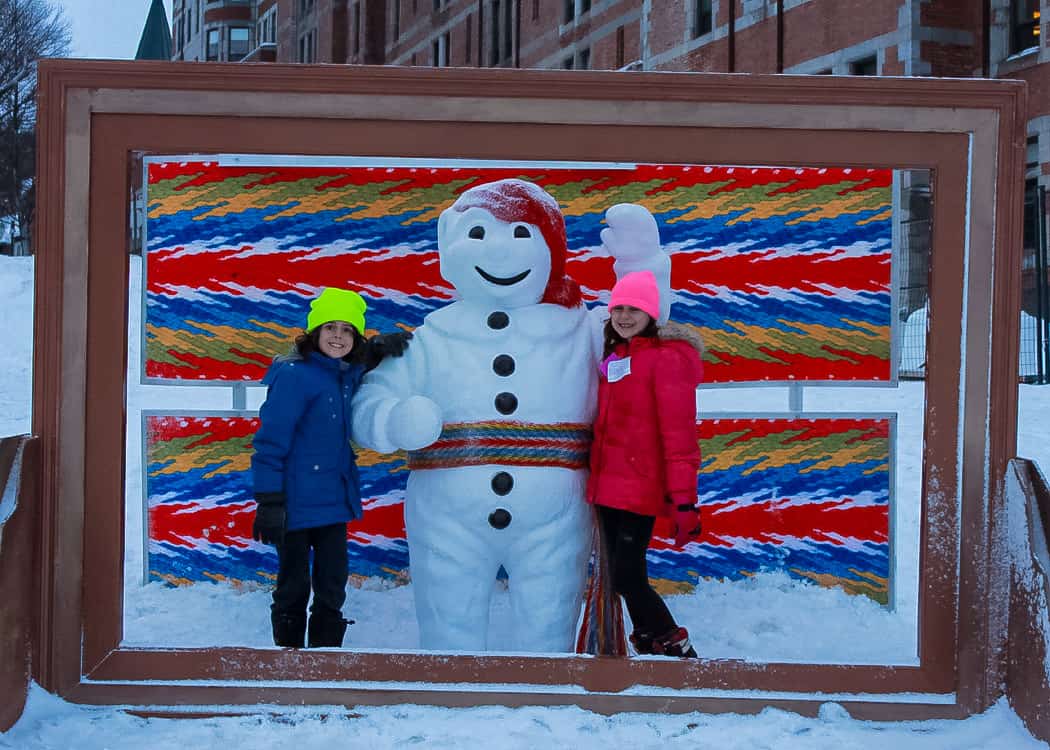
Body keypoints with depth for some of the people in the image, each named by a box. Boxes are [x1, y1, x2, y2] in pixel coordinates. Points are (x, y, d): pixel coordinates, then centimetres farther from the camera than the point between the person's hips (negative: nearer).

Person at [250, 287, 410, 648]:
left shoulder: (348, 375, 5)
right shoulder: (294, 375, -16)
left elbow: (362, 361, 30)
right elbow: (269, 442, -17)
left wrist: (379, 348, 6)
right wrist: (269, 502, -20)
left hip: (335, 501, 7)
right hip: (296, 505, -7)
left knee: (332, 588, 12)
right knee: (294, 588, 7)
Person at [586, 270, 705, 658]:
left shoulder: (666, 357, -10)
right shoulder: (615, 357, 15)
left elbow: (679, 434, -16)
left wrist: (684, 500, -20)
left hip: (638, 490, -8)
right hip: (607, 487, 8)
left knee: (627, 578, -10)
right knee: (621, 579, 10)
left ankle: (678, 653, 4)